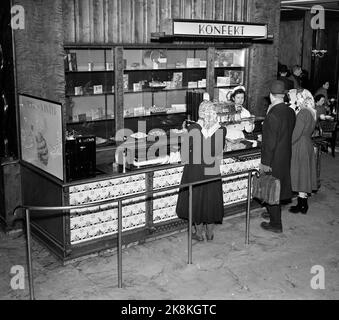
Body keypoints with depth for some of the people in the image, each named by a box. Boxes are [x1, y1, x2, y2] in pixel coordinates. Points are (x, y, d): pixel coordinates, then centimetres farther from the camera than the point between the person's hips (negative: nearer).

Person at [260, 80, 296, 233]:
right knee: (278, 187, 23)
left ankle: (276, 224, 15)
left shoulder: (273, 115, -25)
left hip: (274, 159, -8)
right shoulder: (290, 111, 0)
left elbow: (270, 142, -23)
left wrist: (265, 162, -16)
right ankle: (273, 214, 41)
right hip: (286, 157, 8)